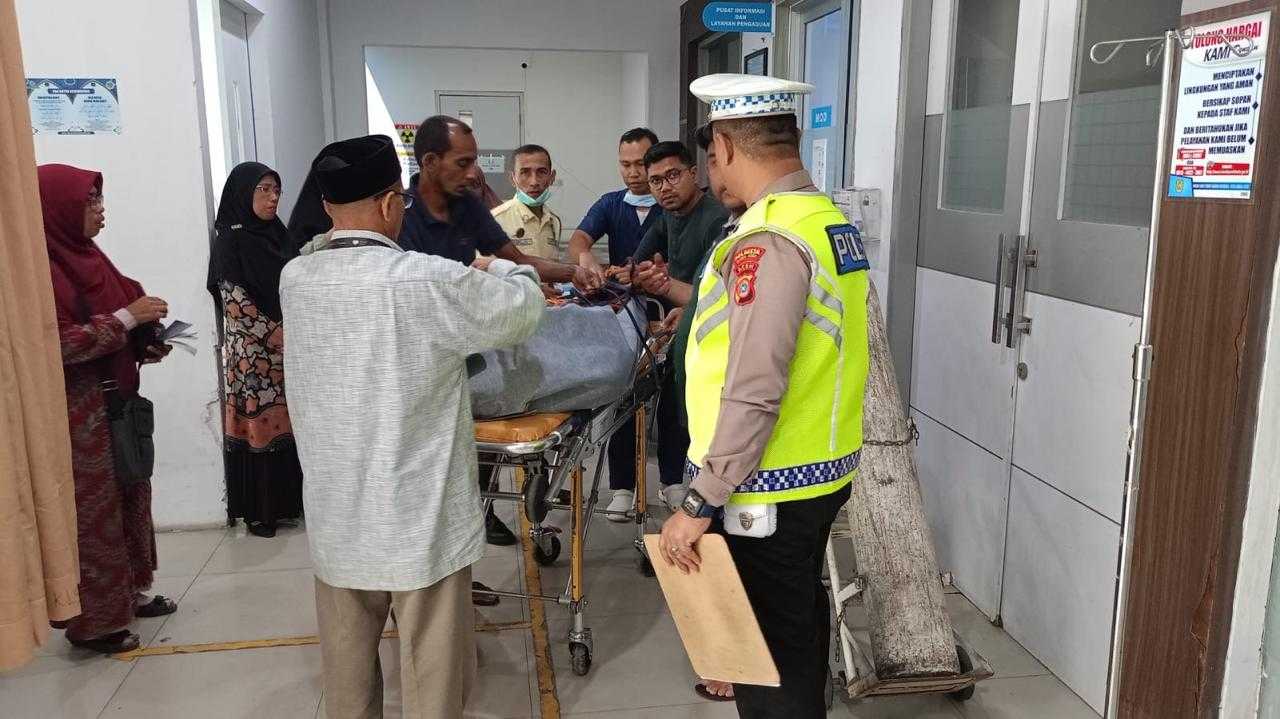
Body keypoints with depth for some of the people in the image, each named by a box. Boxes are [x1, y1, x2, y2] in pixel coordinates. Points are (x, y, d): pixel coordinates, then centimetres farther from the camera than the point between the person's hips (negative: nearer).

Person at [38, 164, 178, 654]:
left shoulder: (83, 255, 10)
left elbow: (123, 302, 19)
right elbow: (58, 342, -24)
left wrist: (149, 339, 1)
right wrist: (127, 318, -20)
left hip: (116, 402, 9)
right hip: (77, 411, -9)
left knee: (130, 497, 16)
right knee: (92, 511, 0)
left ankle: (129, 593, 30)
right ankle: (92, 622, 13)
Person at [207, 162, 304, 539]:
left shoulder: (277, 234, 13)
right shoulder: (230, 241, -7)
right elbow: (235, 302, -14)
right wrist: (278, 335, -16)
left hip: (288, 352, 6)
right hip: (253, 353, -6)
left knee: (289, 425, 7)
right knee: (258, 426, -2)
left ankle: (288, 500, 19)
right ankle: (257, 511, 9)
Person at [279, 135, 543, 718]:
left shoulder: (294, 279, -4)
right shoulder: (431, 281, -20)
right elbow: (525, 309, -5)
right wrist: (499, 268, 15)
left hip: (336, 514, 5)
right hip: (419, 515, -5)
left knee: (346, 662, 21)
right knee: (431, 668, 10)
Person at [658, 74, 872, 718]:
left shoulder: (768, 239, -22)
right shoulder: (830, 218, 7)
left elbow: (752, 391, -26)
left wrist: (702, 502, -19)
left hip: (770, 487, -9)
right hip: (824, 470, 9)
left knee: (773, 650, 6)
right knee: (801, 623, 27)